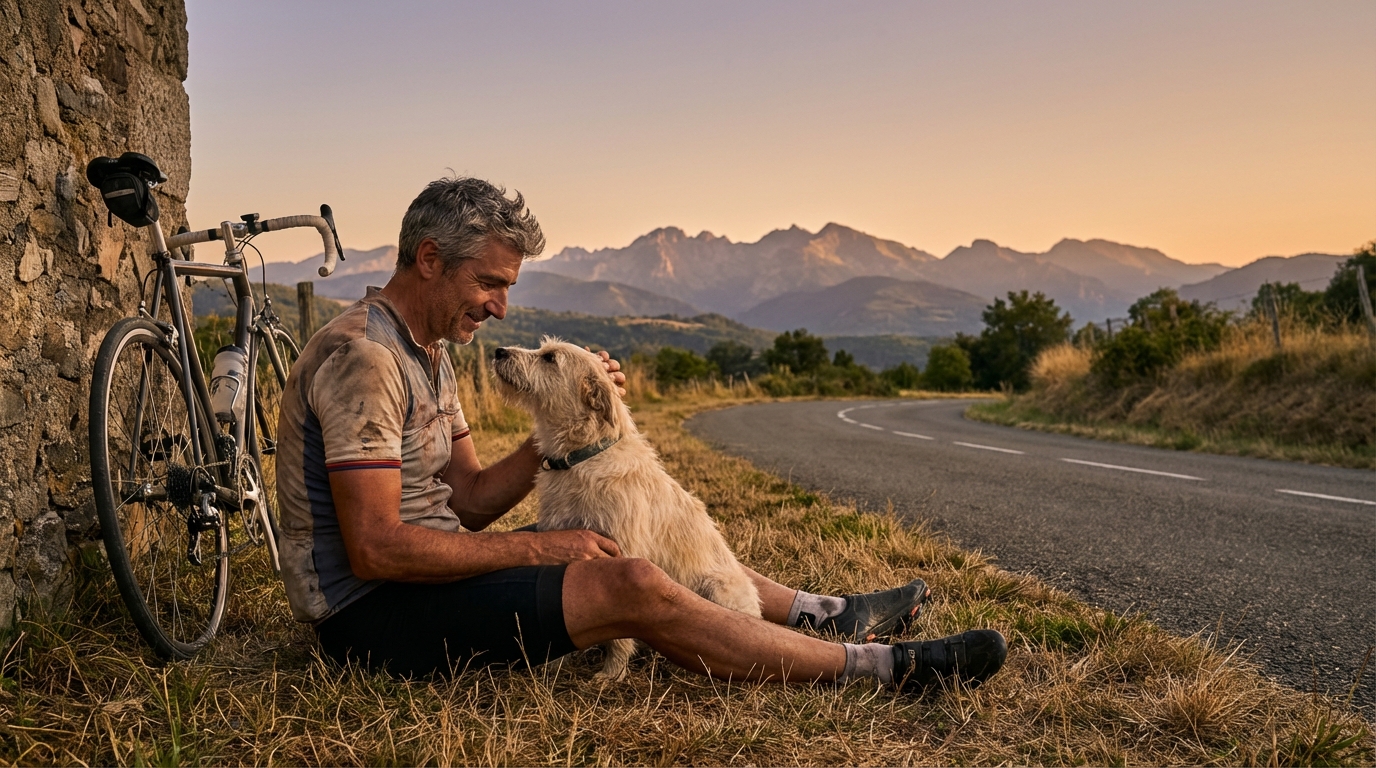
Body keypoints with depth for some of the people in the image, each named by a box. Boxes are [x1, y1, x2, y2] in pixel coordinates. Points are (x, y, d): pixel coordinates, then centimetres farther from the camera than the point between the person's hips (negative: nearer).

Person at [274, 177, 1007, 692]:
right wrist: (538, 549, -21)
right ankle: (885, 666, -13)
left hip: (423, 575, 10)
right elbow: (374, 547, -26)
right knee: (633, 589, -22)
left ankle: (828, 615, 20)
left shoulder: (425, 354, 12)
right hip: (369, 611, -10)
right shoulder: (362, 356, -20)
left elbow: (468, 500, 9)